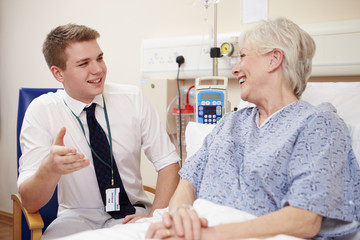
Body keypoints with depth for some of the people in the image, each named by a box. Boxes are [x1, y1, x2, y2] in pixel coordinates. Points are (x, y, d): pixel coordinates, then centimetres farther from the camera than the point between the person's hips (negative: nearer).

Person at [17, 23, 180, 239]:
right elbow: (30, 203, -11)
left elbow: (168, 163, -3)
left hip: (131, 214, 1)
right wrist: (51, 168, -33)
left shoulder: (133, 98, -3)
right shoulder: (41, 111, -7)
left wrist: (154, 217, -18)